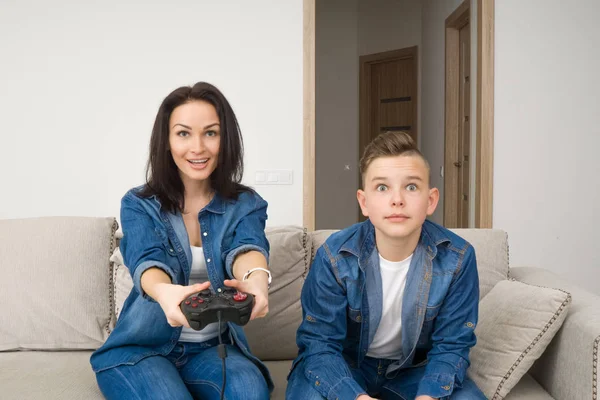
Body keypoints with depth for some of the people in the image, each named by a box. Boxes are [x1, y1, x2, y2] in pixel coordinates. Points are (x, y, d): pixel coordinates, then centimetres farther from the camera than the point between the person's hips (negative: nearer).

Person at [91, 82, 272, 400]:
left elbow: (246, 248, -22)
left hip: (214, 347, 1)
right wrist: (165, 292, -48)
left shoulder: (246, 205, -1)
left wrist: (256, 279, -49)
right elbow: (146, 262, -22)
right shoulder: (138, 205, -4)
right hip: (140, 347, 0)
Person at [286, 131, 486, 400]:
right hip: (345, 366, -1)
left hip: (413, 368, 2)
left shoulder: (457, 257, -18)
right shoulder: (335, 257, -22)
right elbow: (319, 343, -21)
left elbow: (451, 345, -12)